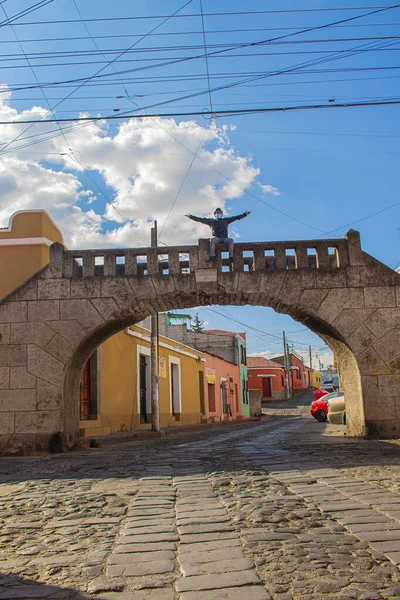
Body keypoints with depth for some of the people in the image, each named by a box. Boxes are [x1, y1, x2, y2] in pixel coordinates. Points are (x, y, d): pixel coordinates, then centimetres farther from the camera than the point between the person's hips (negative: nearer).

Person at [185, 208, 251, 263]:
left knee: (231, 240, -30)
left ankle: (231, 257, -41)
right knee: (212, 239, -34)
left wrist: (245, 214, 7)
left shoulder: (226, 220, 18)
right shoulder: (211, 221, 17)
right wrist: (191, 216, 8)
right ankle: (212, 256, -48)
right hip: (216, 238, -1)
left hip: (224, 238, 1)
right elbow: (200, 219, 14)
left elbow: (236, 217, 15)